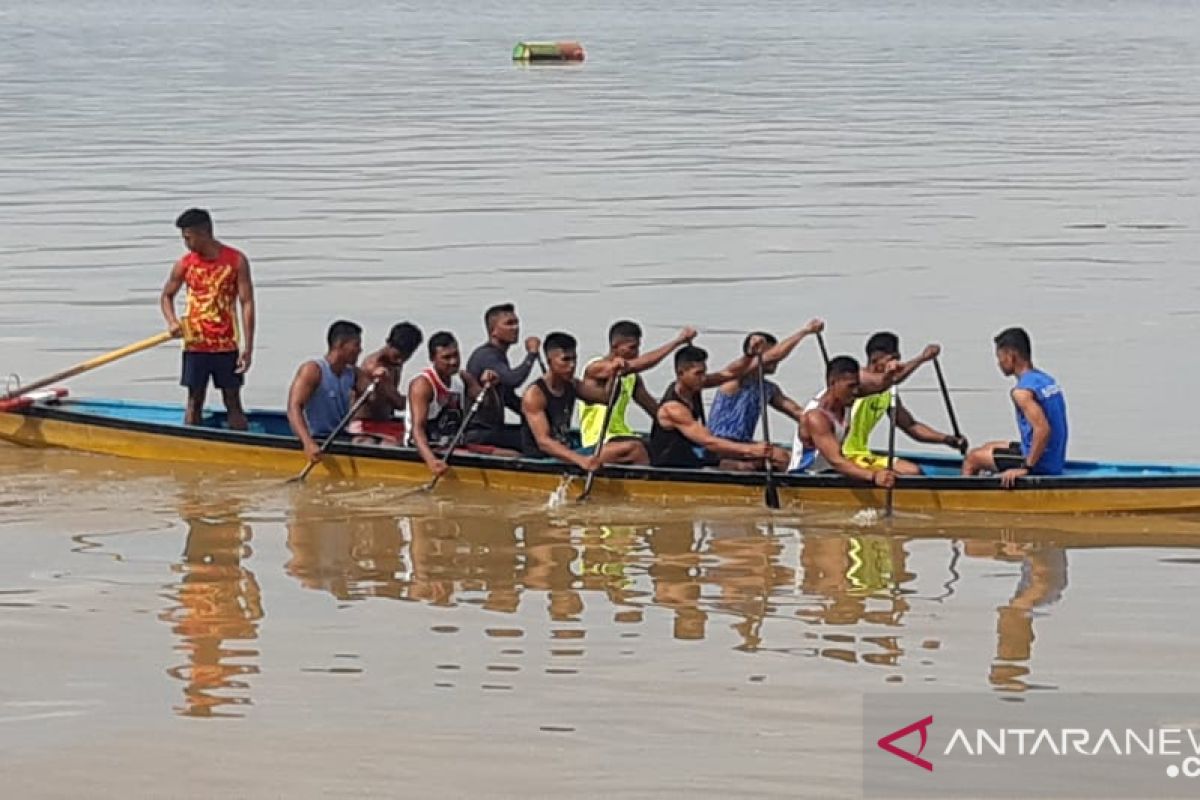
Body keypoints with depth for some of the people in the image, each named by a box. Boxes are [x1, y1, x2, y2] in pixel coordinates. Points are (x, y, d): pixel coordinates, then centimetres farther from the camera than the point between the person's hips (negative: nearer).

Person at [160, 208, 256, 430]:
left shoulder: (236, 260, -4)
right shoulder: (184, 264, 2)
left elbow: (247, 303, -4)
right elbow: (166, 296, 16)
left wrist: (248, 348, -9)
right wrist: (172, 322, -6)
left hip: (227, 345, -1)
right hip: (195, 345, 1)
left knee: (233, 402, 3)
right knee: (194, 402, 4)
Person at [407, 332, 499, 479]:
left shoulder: (464, 378, 8)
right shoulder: (422, 385, -14)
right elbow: (417, 428, -27)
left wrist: (488, 387, -16)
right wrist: (431, 460, -45)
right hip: (427, 450, -7)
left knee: (512, 456, -10)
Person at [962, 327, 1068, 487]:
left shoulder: (1022, 391, -21)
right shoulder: (1046, 380, 7)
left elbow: (1043, 429, -33)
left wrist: (1026, 467, -26)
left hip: (1040, 466, -9)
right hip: (1055, 460, 9)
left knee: (972, 459, 6)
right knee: (988, 448, 28)